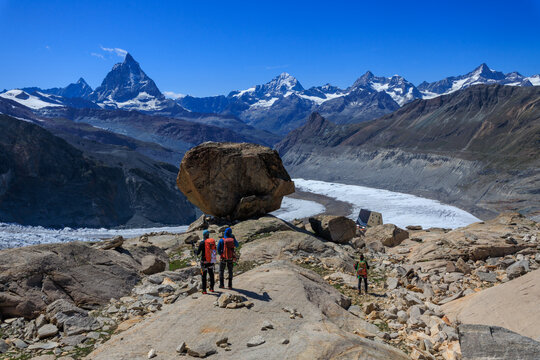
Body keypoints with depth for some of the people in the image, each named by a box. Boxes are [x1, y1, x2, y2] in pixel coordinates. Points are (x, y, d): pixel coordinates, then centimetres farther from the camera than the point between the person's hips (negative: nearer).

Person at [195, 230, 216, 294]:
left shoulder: (202, 243, -12)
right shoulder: (213, 241, 2)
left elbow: (198, 253, -9)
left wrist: (195, 252, 13)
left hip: (204, 262, -4)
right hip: (211, 261, 4)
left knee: (204, 276, 5)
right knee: (211, 275, 17)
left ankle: (204, 290, 7)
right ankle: (212, 288, 24)